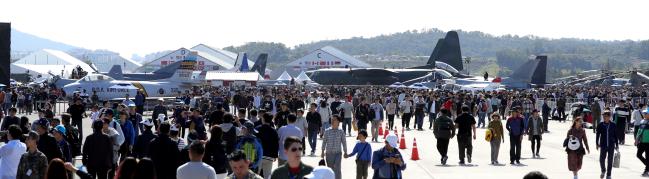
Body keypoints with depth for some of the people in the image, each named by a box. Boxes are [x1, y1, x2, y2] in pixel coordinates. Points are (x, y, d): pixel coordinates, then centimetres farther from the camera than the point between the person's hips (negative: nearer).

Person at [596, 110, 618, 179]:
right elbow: (597, 135, 3)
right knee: (602, 160, -2)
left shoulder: (613, 125, -1)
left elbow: (615, 135, 5)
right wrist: (597, 144, -2)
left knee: (610, 161, 4)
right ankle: (603, 171, 27)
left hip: (611, 145, 0)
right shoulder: (600, 125, -1)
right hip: (603, 145, 0)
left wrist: (616, 145, 6)